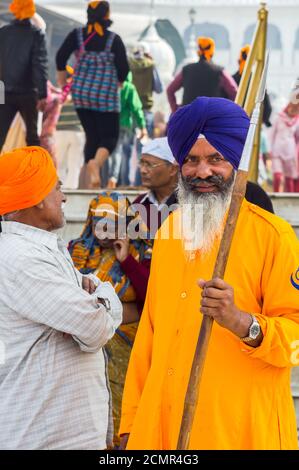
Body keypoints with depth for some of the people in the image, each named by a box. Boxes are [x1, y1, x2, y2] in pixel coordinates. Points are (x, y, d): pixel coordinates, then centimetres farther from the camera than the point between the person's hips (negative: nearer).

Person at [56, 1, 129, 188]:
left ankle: (88, 183, 10)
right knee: (110, 137, 3)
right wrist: (118, 83, 13)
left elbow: (61, 56, -7)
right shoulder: (114, 39, -6)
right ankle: (95, 163, -28)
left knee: (92, 136, 14)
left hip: (81, 94, 4)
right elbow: (123, 68, -8)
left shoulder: (77, 35, 0)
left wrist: (62, 76, 11)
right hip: (106, 95, -4)